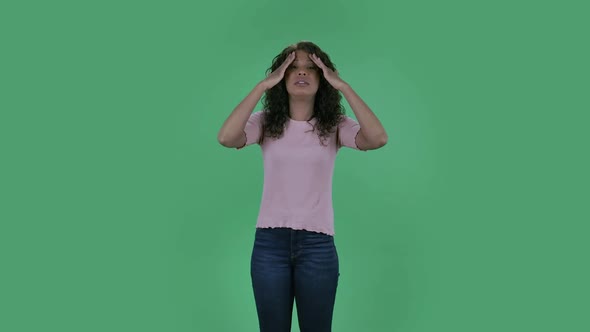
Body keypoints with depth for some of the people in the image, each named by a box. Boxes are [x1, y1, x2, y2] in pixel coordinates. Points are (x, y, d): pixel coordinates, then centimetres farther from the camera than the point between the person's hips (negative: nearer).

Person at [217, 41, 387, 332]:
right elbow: (226, 137, -18)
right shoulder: (265, 122, 1)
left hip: (318, 244, 0)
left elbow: (378, 139, -18)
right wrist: (263, 85, -17)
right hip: (269, 241, 1)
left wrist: (343, 87, -17)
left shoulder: (335, 126, 0)